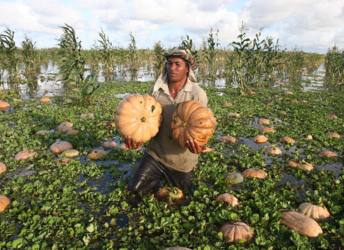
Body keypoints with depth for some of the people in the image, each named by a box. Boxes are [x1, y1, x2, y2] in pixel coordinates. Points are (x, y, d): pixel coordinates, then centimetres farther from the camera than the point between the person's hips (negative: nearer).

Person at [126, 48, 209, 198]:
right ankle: (156, 182, 27)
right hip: (155, 153, 2)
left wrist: (198, 144, -34)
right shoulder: (155, 90, -7)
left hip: (182, 160, -1)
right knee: (135, 190, -3)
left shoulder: (198, 94, -14)